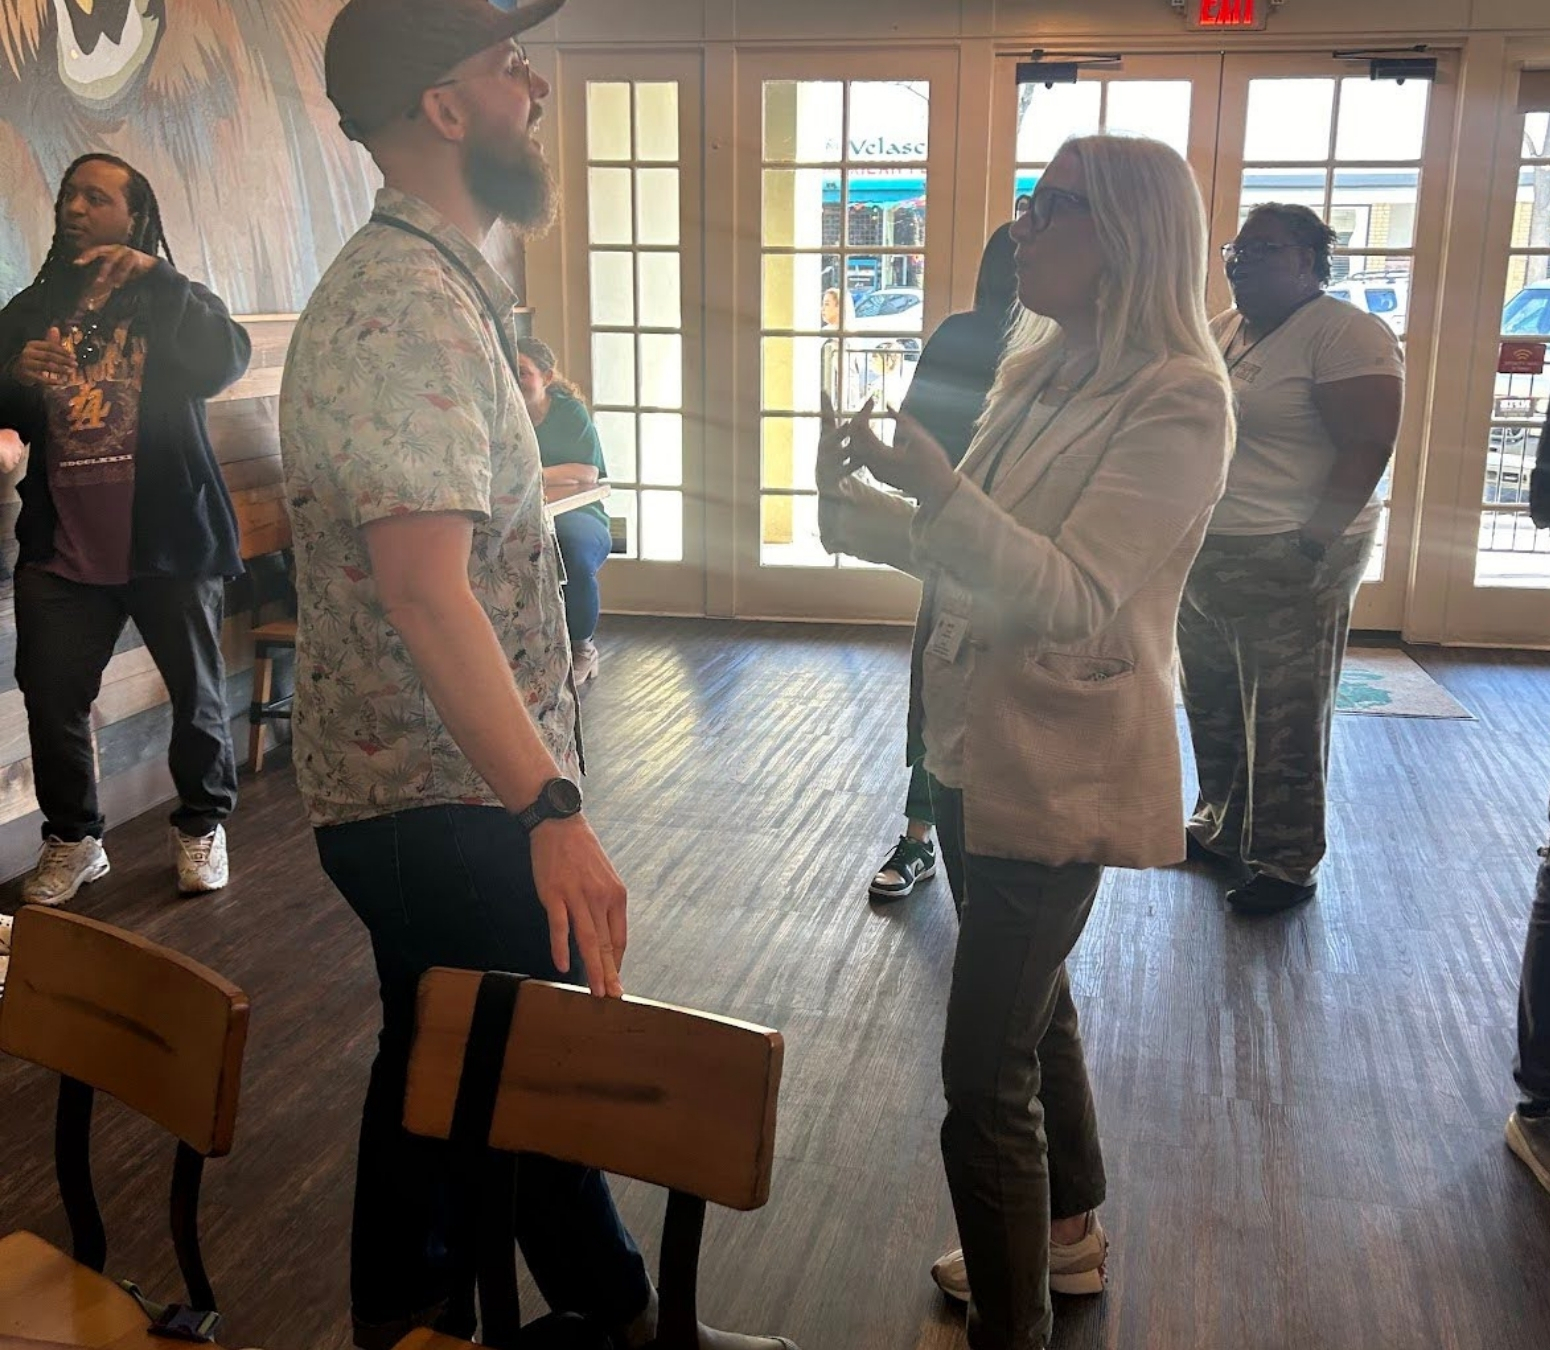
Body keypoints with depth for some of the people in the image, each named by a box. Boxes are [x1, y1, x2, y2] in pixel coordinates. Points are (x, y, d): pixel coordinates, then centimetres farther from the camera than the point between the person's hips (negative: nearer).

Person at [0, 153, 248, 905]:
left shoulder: (170, 304, 4)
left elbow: (226, 363, -16)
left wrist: (158, 277, -25)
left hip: (168, 540, -2)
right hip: (60, 547, 3)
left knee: (196, 694, 5)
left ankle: (203, 825, 23)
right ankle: (72, 839, 17)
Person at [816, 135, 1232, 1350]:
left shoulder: (1176, 403, -17)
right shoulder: (1039, 372, 8)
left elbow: (1073, 596, -24)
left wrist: (937, 487, -34)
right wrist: (859, 505, -3)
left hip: (1058, 769, -9)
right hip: (978, 743, 9)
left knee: (987, 1075, -5)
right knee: (1033, 1007, 23)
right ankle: (1068, 1235, 44)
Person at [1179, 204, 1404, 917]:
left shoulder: (1346, 334, -11)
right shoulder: (1221, 331, 13)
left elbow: (1368, 448, -17)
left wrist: (1313, 543, -22)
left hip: (1289, 564, -8)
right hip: (1204, 557, 8)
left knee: (1286, 724, 1)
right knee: (1212, 709, 17)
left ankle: (1287, 864, 13)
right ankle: (1221, 829, 33)